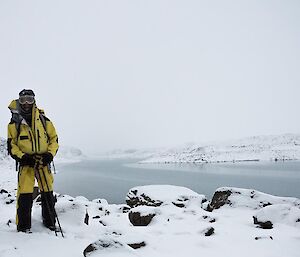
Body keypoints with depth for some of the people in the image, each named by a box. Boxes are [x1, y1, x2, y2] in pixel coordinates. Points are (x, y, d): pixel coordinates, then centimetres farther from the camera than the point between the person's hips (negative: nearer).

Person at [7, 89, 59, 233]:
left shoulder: (44, 120, 3)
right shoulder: (15, 123, 1)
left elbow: (54, 139, 8)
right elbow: (11, 145, 3)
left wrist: (50, 154, -7)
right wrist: (22, 156, -13)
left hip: (43, 162, 2)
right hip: (26, 162, -1)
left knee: (48, 194, 7)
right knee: (24, 196, -6)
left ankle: (50, 222, 24)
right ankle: (23, 226, 10)